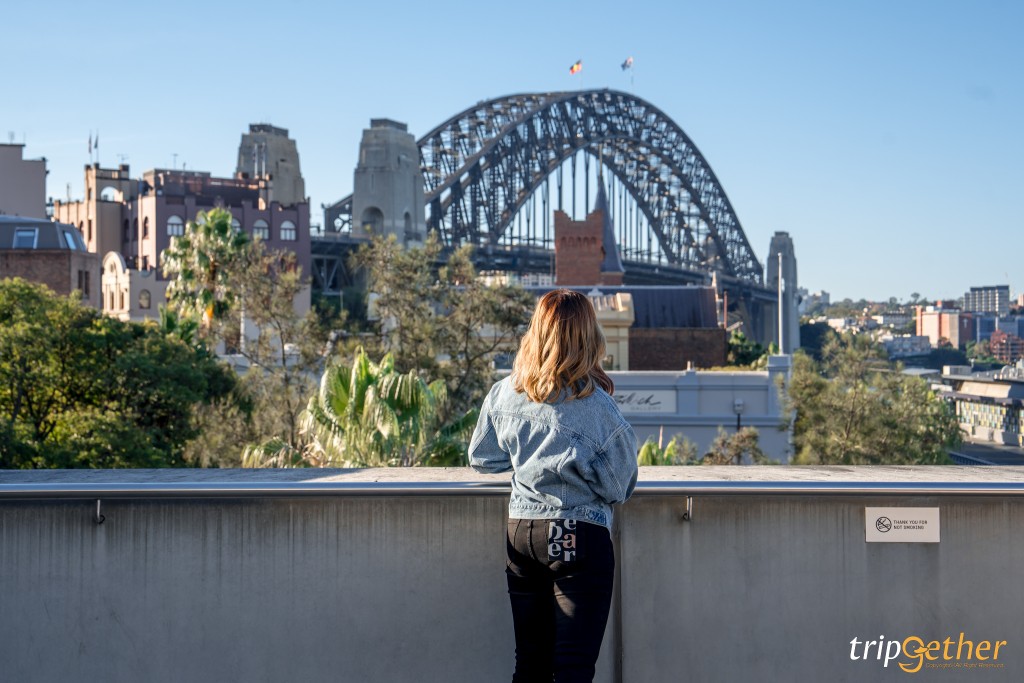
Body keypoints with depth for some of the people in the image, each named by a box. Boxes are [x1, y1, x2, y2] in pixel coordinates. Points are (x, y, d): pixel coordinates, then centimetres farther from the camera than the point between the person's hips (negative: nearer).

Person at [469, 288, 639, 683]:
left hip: (520, 532, 5)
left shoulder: (505, 393, -1)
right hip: (580, 536, -5)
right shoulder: (594, 405, -13)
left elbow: (481, 458, 13)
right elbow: (618, 486, -6)